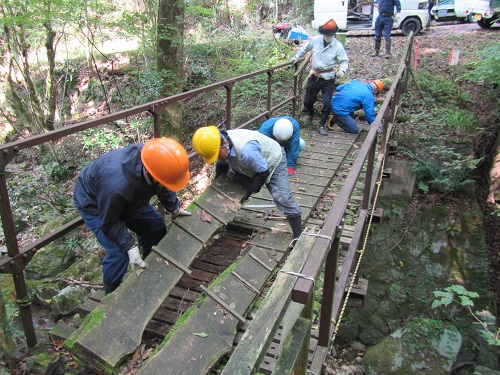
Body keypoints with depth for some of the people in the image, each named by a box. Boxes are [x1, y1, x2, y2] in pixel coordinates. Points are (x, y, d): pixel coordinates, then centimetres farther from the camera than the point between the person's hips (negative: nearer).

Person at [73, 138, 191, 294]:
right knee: (119, 252, -16)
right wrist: (130, 246, -32)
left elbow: (164, 188, -5)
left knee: (157, 228, 4)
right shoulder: (116, 186, -48)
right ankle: (110, 293, 13)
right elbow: (109, 222, -28)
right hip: (93, 203, -6)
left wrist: (174, 207, -9)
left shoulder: (153, 156, -29)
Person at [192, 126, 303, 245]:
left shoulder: (246, 150, -47)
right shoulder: (218, 146, -20)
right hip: (252, 165, 8)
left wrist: (250, 191, -25)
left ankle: (298, 235, -7)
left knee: (282, 197, -18)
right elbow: (221, 164, 2)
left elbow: (263, 172, -34)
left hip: (272, 161, -8)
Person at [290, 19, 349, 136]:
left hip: (328, 79, -3)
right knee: (307, 101, 10)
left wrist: (342, 70, -27)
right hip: (314, 76, 3)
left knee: (327, 103, -10)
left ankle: (322, 126, 7)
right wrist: (297, 56, 20)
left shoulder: (338, 46, -11)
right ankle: (311, 115, 45)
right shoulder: (315, 40, -4)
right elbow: (305, 48, 16)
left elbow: (344, 61, -7)